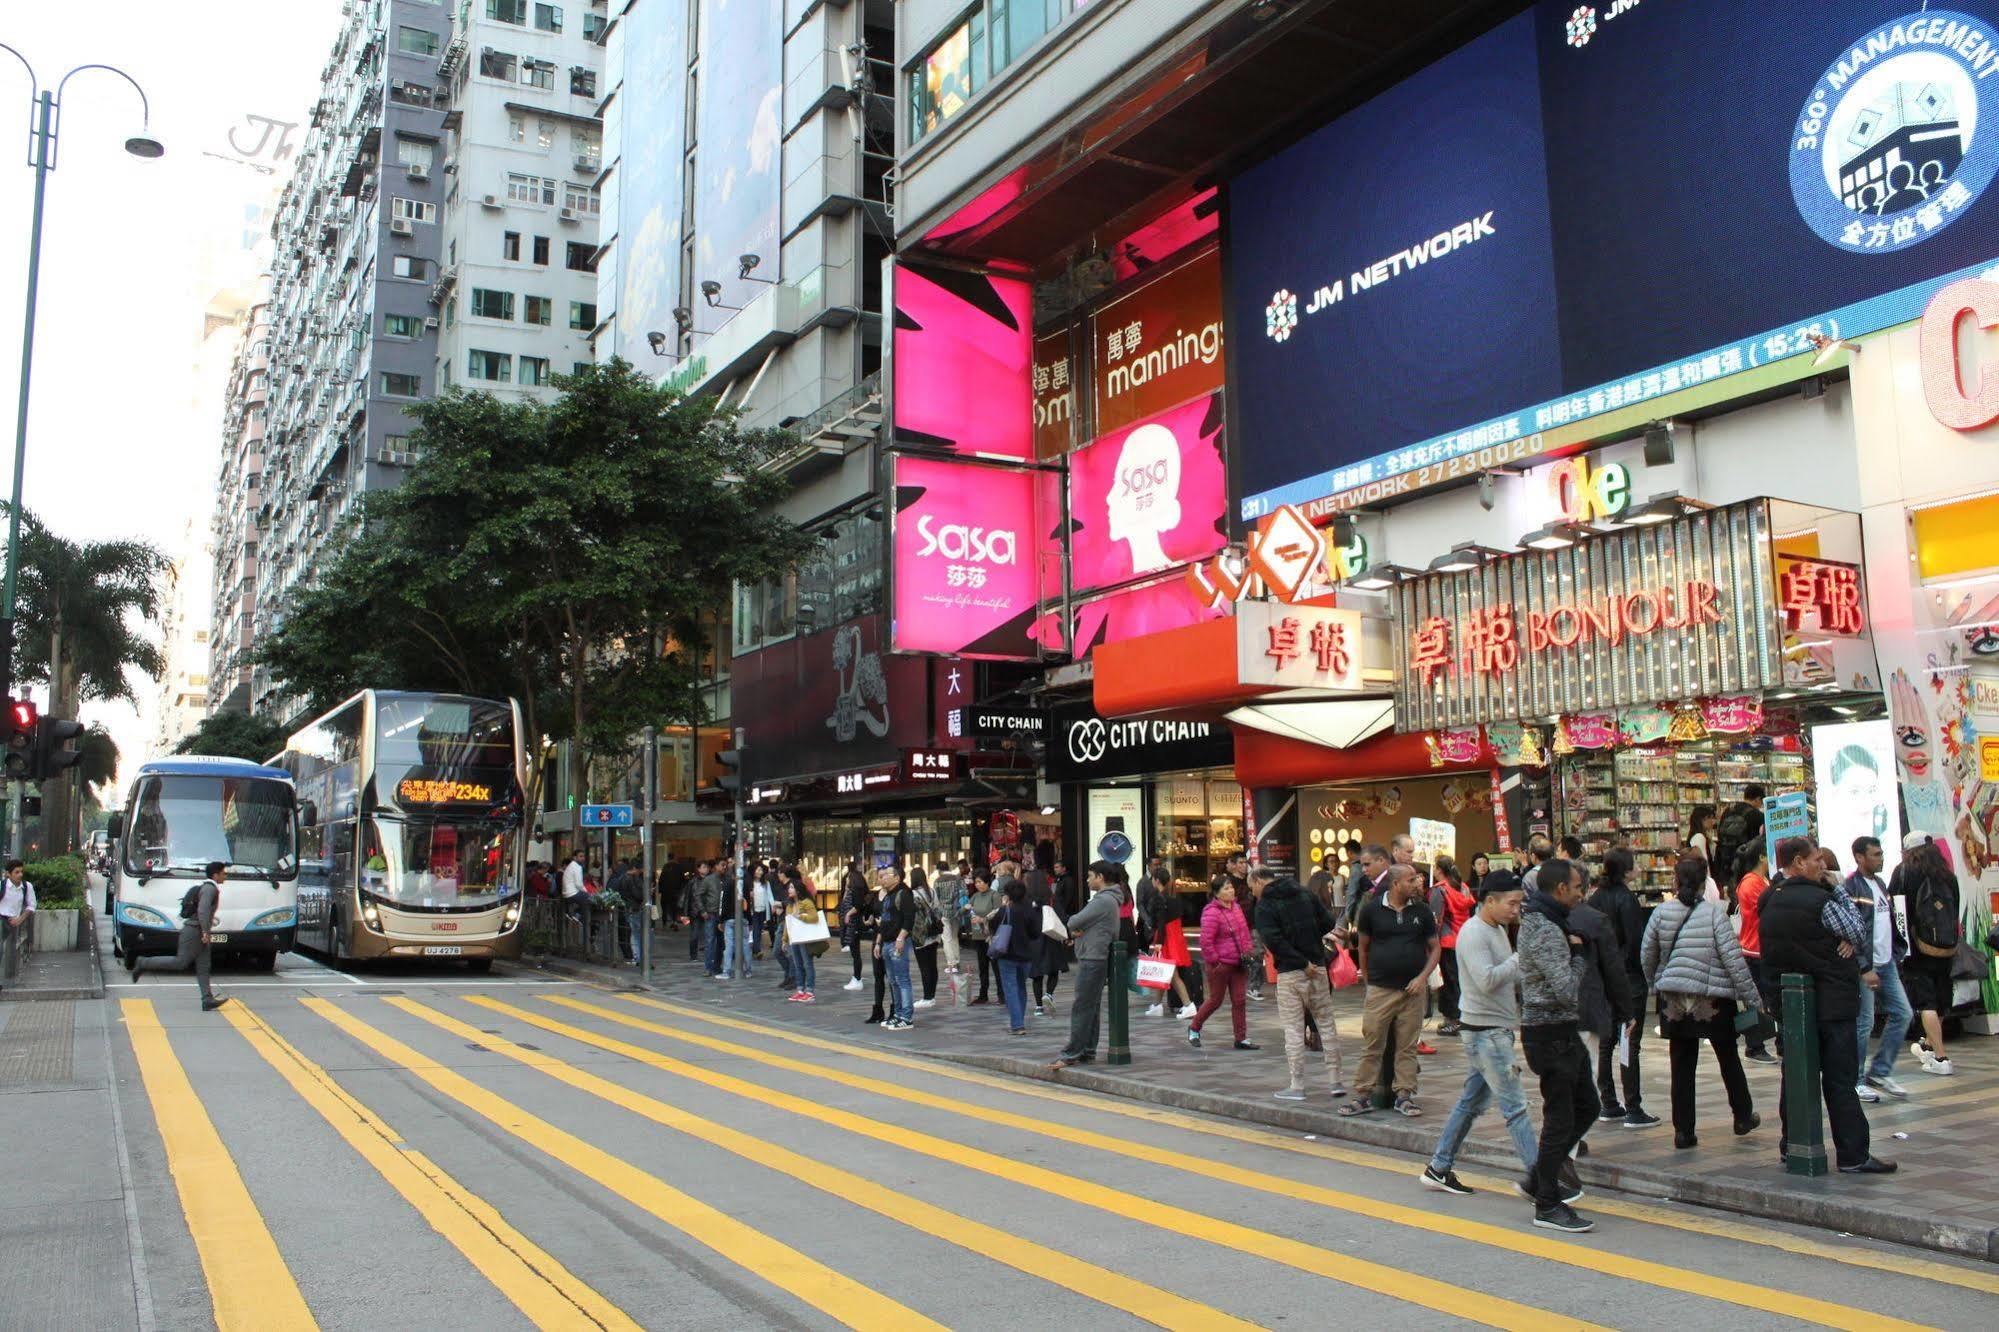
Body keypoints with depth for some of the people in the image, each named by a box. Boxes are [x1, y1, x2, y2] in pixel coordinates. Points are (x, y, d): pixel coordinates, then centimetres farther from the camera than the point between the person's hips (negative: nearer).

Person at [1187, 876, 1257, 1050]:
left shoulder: (1236, 908, 8)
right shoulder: (1212, 913, -18)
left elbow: (1244, 932, 20)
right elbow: (1206, 941, -21)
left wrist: (1246, 953, 12)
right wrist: (1214, 962, -17)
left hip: (1238, 964, 7)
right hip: (1221, 964, -7)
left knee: (1240, 1000, 6)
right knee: (1215, 1000, 5)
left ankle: (1241, 1039, 12)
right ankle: (1194, 1029, 25)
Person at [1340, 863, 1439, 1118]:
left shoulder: (1421, 911, 3)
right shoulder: (1372, 909, -2)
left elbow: (1435, 948, 8)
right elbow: (1363, 947, 8)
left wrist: (1423, 977, -6)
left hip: (1413, 990, 2)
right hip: (1380, 989, -2)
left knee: (1407, 1047, 7)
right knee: (1371, 1046, 1)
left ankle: (1404, 1095, 16)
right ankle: (1364, 1095, 10)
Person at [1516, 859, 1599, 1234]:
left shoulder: (1538, 920, 9)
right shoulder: (1546, 931, -22)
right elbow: (1566, 990, -25)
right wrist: (1578, 955, -8)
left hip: (1563, 1033, 10)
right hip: (1552, 1034, -10)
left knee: (1587, 1106, 19)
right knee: (1560, 1118, -2)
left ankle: (1541, 1176, 28)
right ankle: (1547, 1205, 10)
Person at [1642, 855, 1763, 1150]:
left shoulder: (1661, 912, -4)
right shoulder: (1713, 913, -11)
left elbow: (1646, 955, 2)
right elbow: (1734, 958, -11)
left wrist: (1655, 984, 20)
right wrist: (1751, 997, -2)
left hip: (1674, 1001, 2)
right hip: (1714, 999, -2)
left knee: (1682, 1065, 8)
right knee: (1728, 1058, 19)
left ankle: (1683, 1131, 8)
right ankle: (1743, 1117, 34)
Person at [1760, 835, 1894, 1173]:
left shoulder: (1770, 903, 5)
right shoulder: (1821, 900, -16)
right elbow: (1860, 938, -7)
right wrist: (1842, 895, 3)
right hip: (1831, 1002, -7)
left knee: (1794, 1073, 12)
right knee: (1840, 1078, -3)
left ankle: (1791, 1145, 19)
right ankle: (1853, 1155, 1)